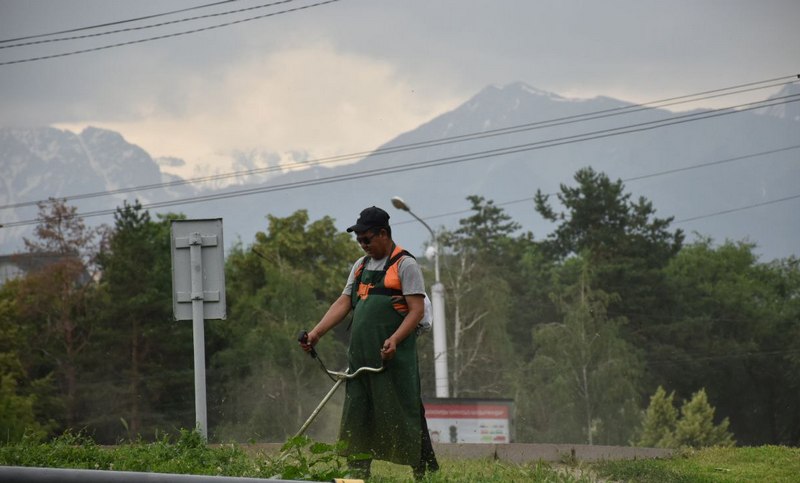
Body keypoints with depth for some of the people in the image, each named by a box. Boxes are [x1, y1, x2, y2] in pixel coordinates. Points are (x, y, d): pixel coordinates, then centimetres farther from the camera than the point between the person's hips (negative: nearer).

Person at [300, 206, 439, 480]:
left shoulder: (405, 265, -4)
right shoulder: (361, 266, 18)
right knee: (356, 416, 6)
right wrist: (316, 333, 5)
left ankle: (425, 473, 0)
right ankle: (358, 474, 10)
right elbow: (343, 304, 17)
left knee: (403, 414, -7)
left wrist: (394, 340, -25)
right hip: (360, 355, 7)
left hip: (393, 356, -7)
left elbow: (416, 310, -11)